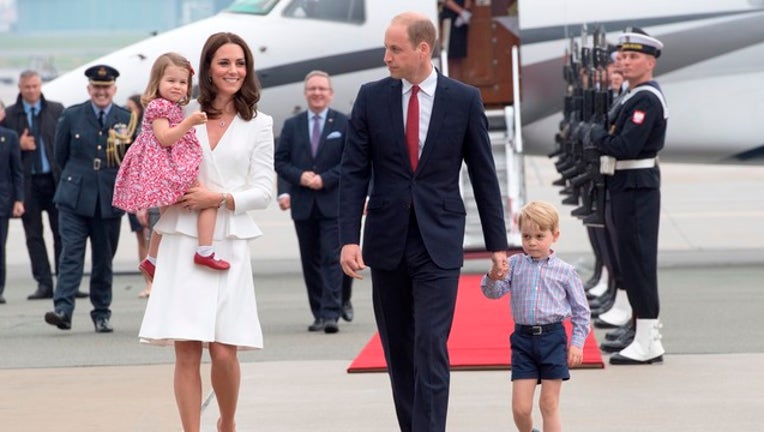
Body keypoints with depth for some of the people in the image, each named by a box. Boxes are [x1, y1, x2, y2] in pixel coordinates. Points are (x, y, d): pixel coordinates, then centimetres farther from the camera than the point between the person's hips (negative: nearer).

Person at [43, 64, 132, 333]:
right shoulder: (71, 116, 3)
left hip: (110, 200, 1)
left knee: (104, 259, 8)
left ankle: (101, 314, 16)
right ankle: (63, 309, -17)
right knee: (71, 252, -11)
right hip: (75, 197, -1)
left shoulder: (127, 119, 4)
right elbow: (60, 155, 11)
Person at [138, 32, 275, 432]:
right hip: (182, 241, 1)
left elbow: (263, 191, 4)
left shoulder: (258, 125, 8)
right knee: (186, 351, -4)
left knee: (224, 351, -4)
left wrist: (220, 198, -11)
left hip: (228, 245, -1)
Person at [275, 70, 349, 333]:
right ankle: (318, 314, 14)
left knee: (332, 259, -10)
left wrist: (325, 179, -14)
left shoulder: (344, 124, 3)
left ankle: (331, 314, -14)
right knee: (310, 261, 7)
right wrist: (300, 176, -11)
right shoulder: (292, 126, 11)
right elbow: (280, 161, 8)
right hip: (303, 205, 3)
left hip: (333, 203, -3)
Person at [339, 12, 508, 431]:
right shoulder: (371, 97, 1)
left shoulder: (464, 100, -2)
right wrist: (349, 239, -9)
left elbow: (484, 175, 3)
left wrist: (497, 244, 4)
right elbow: (353, 173, 1)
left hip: (439, 243, -3)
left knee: (430, 349, -10)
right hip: (387, 242, 3)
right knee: (398, 350, 10)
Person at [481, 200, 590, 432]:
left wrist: (576, 343, -2)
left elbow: (581, 310, 5)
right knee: (520, 408, 1)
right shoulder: (514, 264, 3)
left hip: (553, 338, -1)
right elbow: (493, 292, -4)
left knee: (549, 404, 3)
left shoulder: (565, 271, 0)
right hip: (523, 337, 2)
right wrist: (493, 277, -25)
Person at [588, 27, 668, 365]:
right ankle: (649, 340, 17)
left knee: (637, 263, -8)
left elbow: (626, 147, -24)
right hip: (627, 187, 11)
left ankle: (646, 344, -5)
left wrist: (598, 136, -8)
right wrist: (602, 138, 1)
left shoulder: (646, 100, -16)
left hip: (636, 190, -11)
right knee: (634, 262, 12)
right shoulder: (636, 97, 17)